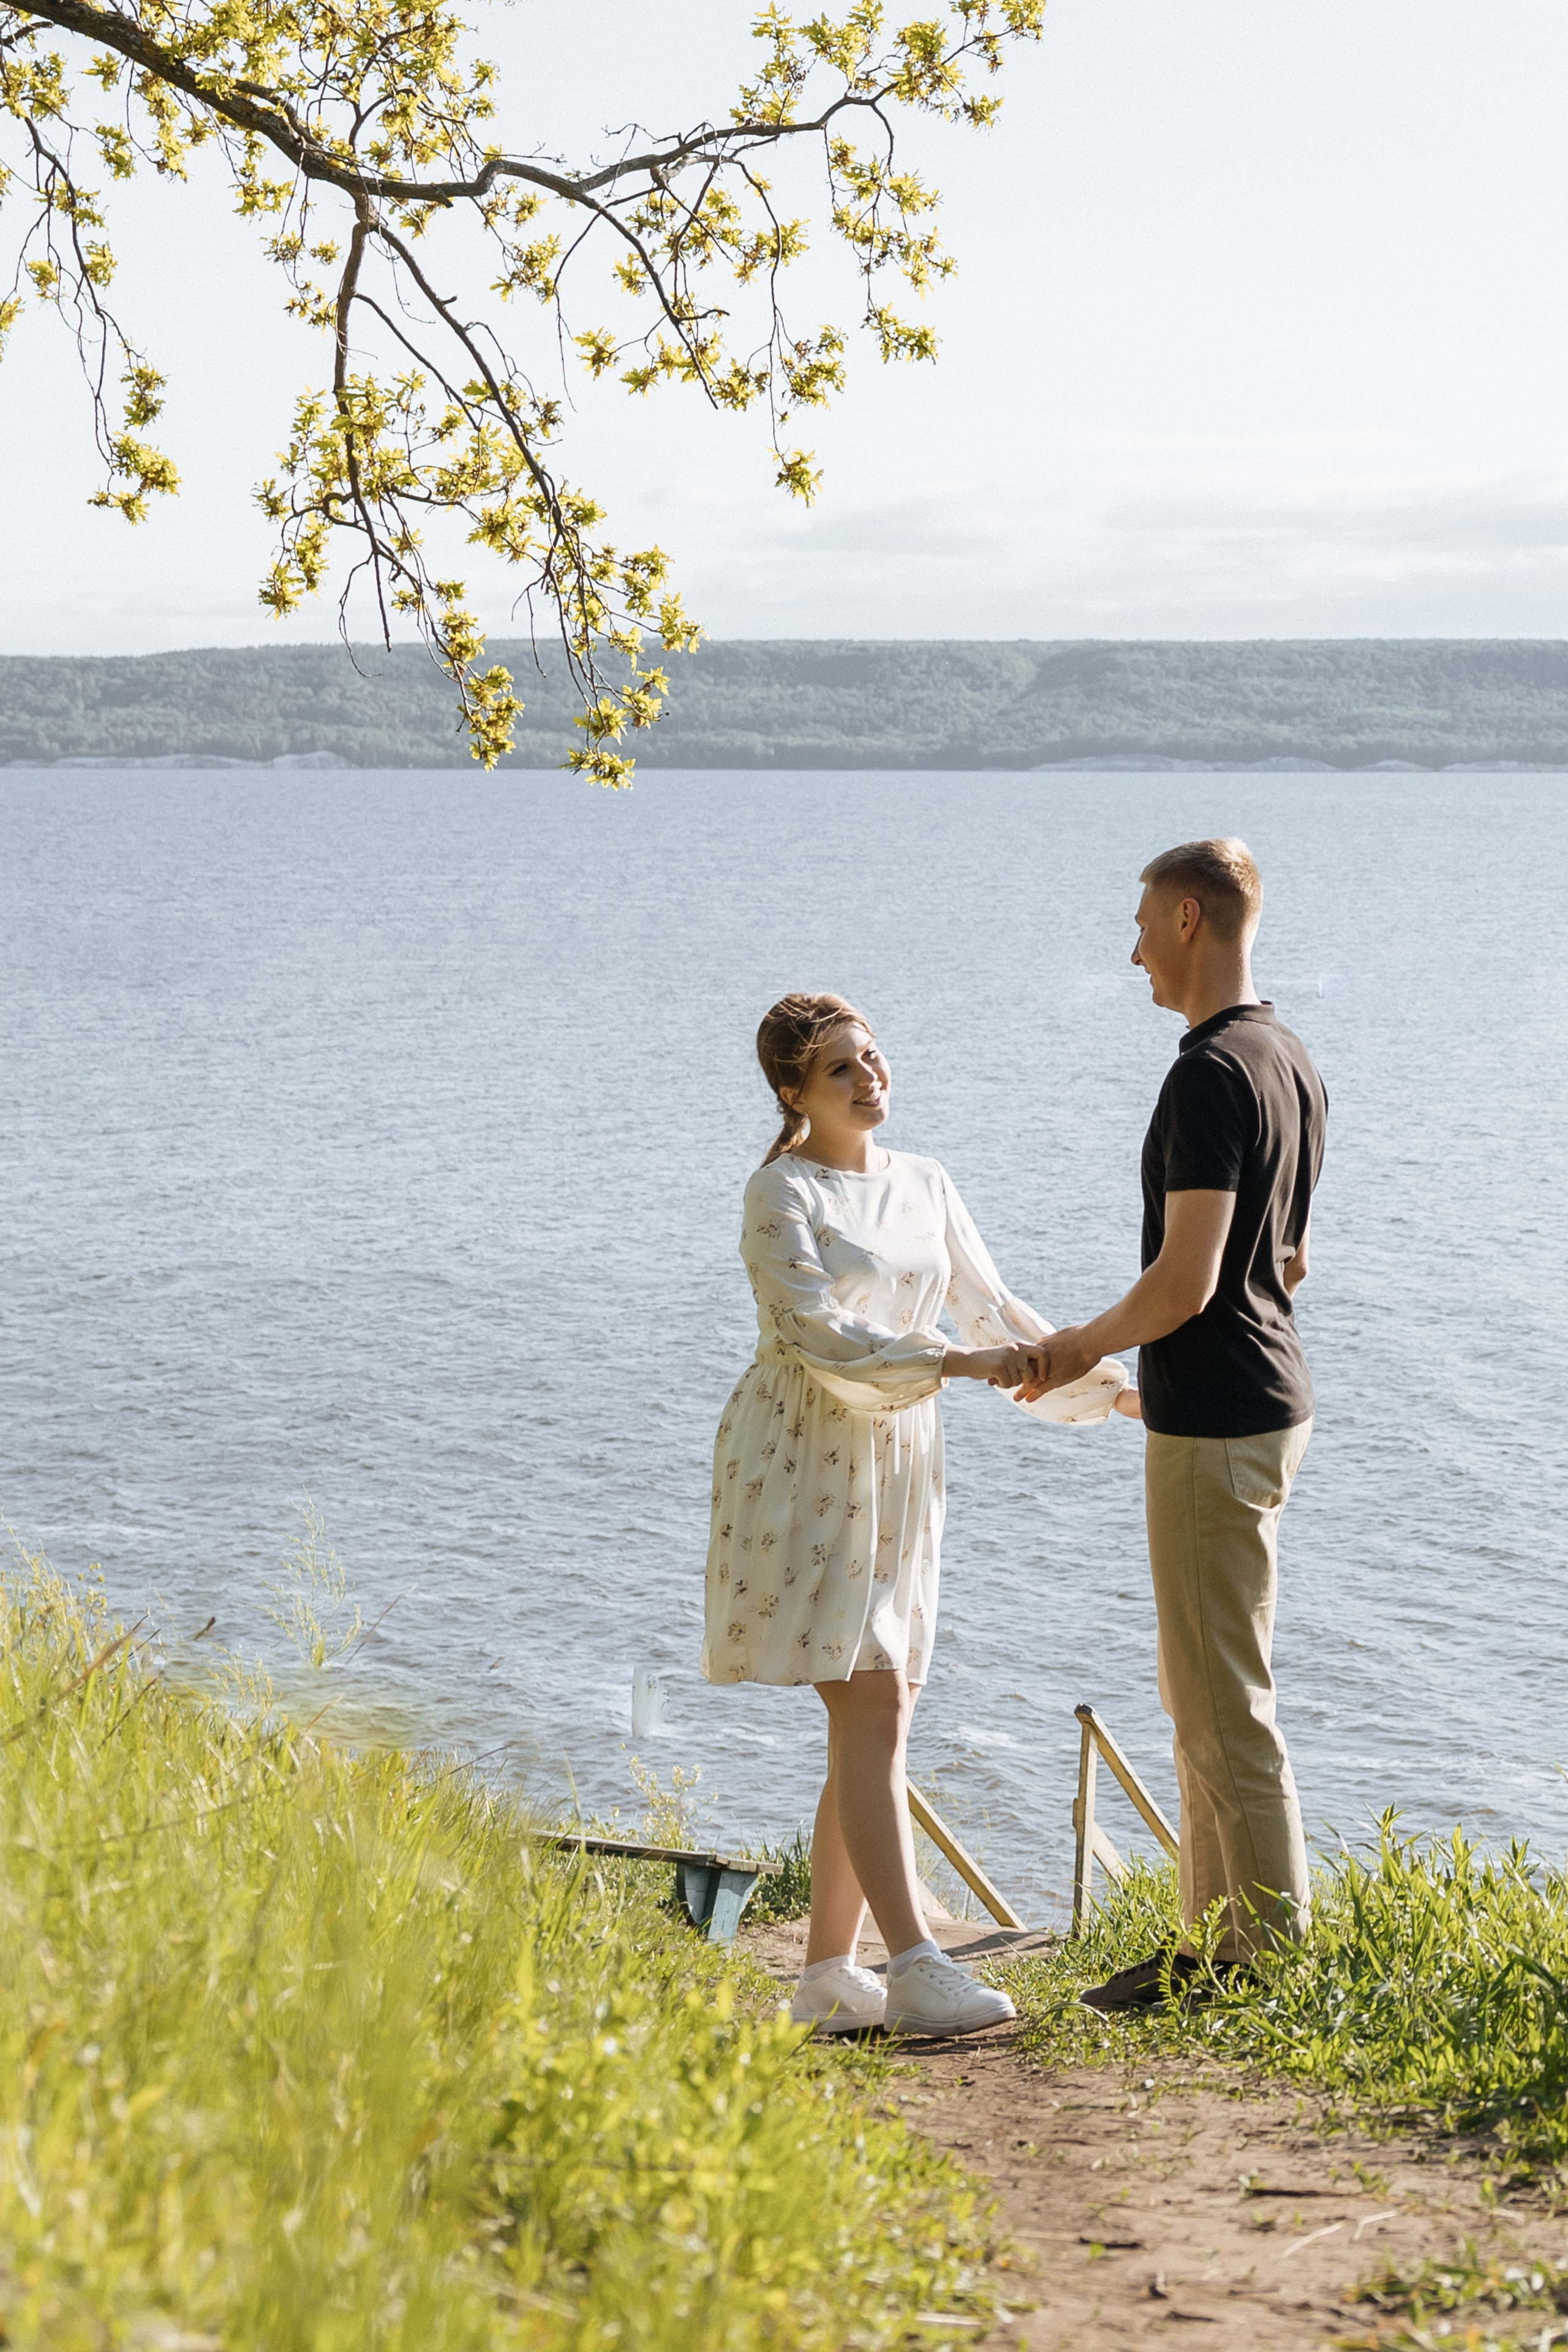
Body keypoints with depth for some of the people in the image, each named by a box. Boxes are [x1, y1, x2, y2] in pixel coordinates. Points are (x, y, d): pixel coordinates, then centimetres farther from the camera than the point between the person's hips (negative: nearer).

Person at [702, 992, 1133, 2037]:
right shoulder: (783, 1193, -7)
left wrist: (1106, 1383, 11)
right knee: (870, 1709, -14)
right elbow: (815, 1333, -19)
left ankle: (829, 1970, 11)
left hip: (898, 1465, 7)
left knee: (876, 1720, 5)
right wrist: (952, 1361, -26)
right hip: (807, 1458, -7)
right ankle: (917, 1969, -18)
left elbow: (992, 1309, 18)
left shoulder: (924, 1185, 13)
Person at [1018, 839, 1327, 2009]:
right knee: (1202, 1690, 16)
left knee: (1225, 1702, -3)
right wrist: (1139, 1352, 24)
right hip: (1269, 1396, 10)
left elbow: (1184, 1282, -24)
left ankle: (1271, 1956, 3)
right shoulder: (1292, 1061, 11)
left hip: (1214, 1422, -10)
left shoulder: (1212, 1075, -20)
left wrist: (1083, 1345, -6)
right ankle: (1218, 1933, 23)